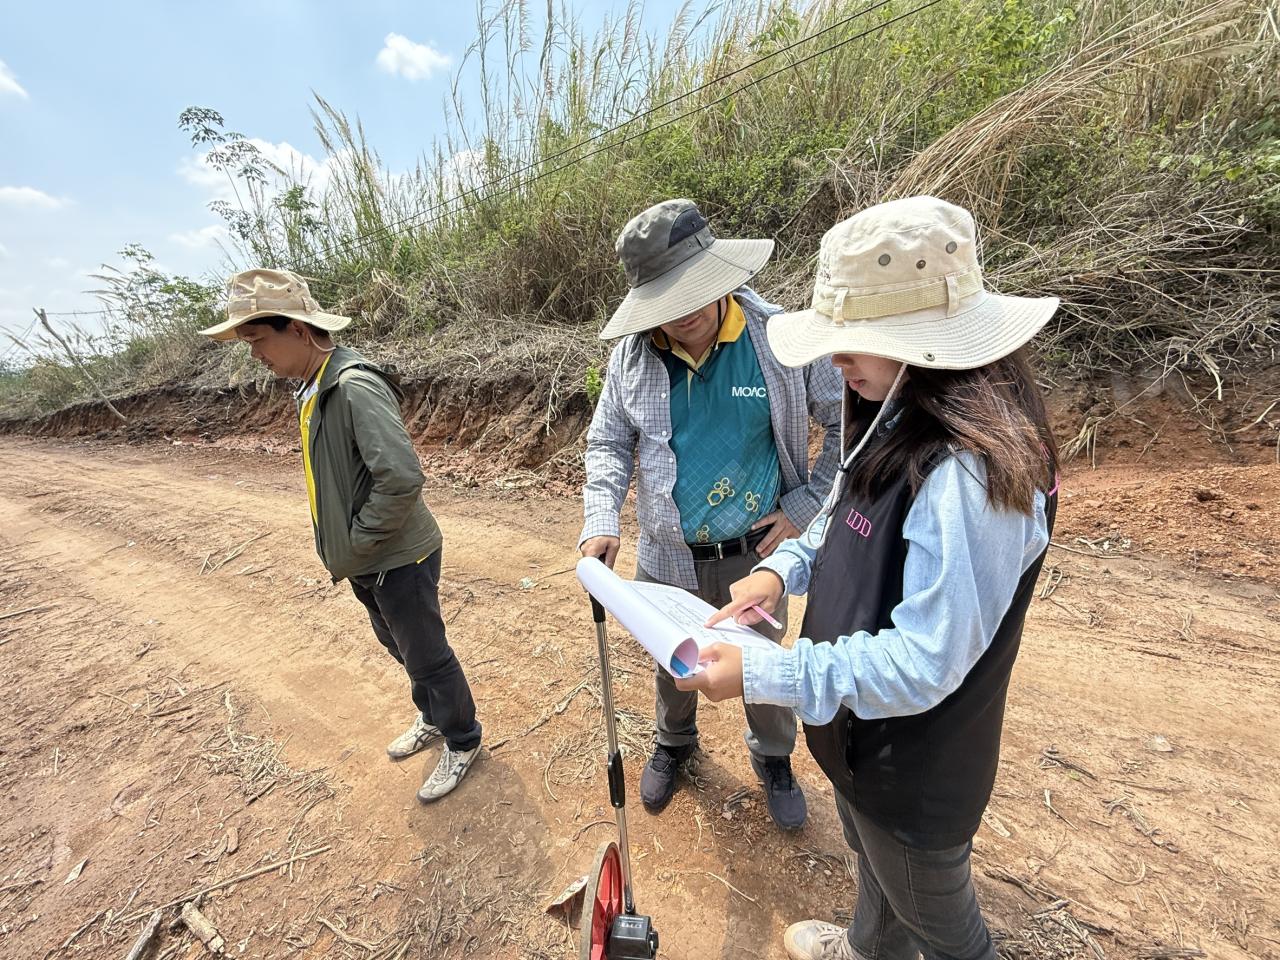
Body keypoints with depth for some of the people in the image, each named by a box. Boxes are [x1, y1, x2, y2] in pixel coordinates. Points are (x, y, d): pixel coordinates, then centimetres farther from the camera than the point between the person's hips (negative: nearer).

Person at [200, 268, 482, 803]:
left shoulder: (356, 387, -24)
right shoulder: (312, 389, 7)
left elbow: (402, 478, -32)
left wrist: (358, 542, -18)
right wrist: (343, 547, 8)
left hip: (398, 559, -9)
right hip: (364, 560, 9)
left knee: (427, 656, 9)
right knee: (399, 647, 25)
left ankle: (462, 742, 32)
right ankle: (433, 718, 48)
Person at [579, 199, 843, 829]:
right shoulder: (633, 355, -8)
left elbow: (850, 424, -6)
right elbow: (608, 443, 0)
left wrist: (805, 506, -11)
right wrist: (601, 521, -14)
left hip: (755, 555, -1)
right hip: (666, 557, 2)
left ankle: (773, 758, 55)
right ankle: (674, 741, 59)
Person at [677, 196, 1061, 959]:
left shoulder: (970, 472, -35)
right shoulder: (899, 420, -5)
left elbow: (921, 667, -31)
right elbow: (847, 519, 8)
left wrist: (759, 676, -29)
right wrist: (784, 569, -8)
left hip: (917, 769, -8)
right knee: (874, 863, 36)